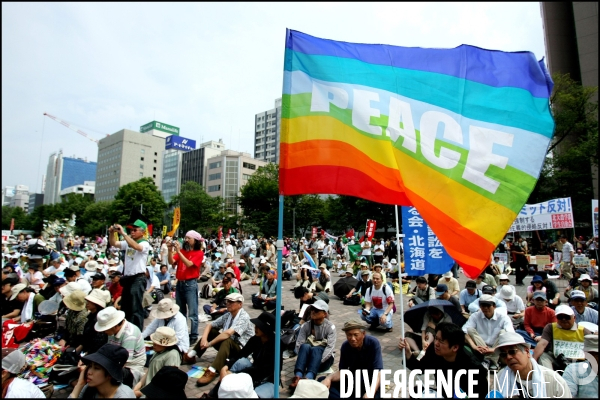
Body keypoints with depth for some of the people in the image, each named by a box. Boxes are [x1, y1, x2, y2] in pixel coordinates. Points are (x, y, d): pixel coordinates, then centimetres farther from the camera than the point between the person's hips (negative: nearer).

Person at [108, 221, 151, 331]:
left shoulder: (145, 244, -12)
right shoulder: (127, 243, 10)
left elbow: (136, 246, -32)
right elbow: (113, 243, 8)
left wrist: (123, 233, -32)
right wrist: (111, 233, -10)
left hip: (138, 278, -8)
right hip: (127, 278, 8)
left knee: (136, 307, -6)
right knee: (124, 306, 19)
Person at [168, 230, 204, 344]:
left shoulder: (199, 253, -5)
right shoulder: (182, 251, 10)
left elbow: (189, 264, -18)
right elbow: (171, 262, 0)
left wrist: (178, 251, -20)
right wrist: (170, 250, -13)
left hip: (191, 284, -6)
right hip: (179, 283, 6)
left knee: (192, 312, -3)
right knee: (180, 311, 15)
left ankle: (194, 336, 4)